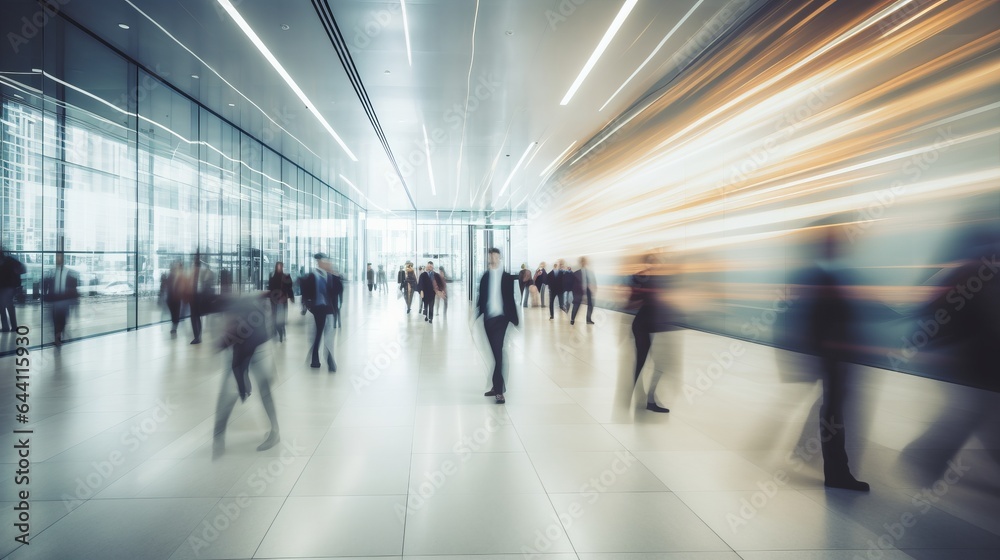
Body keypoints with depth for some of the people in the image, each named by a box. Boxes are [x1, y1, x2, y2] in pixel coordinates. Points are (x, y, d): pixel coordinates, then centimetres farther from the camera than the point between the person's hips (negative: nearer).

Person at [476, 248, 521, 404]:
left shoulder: (507, 276, -3)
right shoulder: (485, 276, 8)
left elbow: (514, 296, -3)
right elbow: (481, 297, 11)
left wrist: (515, 318, -6)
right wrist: (477, 316, 10)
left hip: (501, 317, -4)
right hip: (488, 318, 4)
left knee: (498, 352, -10)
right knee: (495, 352, 11)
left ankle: (499, 390, -11)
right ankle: (497, 386, 20)